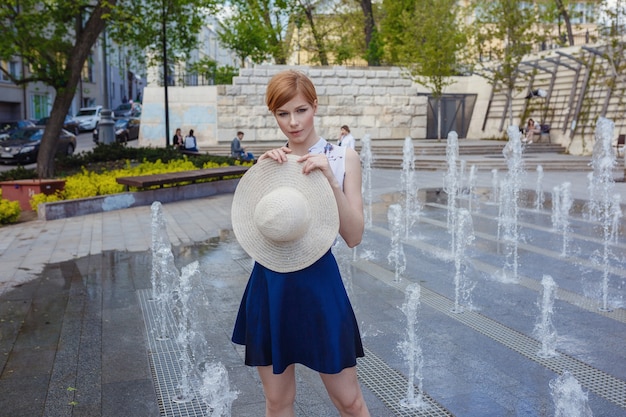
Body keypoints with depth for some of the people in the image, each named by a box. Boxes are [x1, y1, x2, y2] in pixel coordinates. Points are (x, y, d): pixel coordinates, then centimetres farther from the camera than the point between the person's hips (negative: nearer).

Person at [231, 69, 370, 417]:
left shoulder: (343, 158, -2)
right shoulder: (270, 161, 5)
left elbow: (354, 236, -8)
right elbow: (244, 228, -2)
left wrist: (330, 179, -19)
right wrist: (262, 173, -12)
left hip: (318, 283, -2)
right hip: (269, 286, 3)